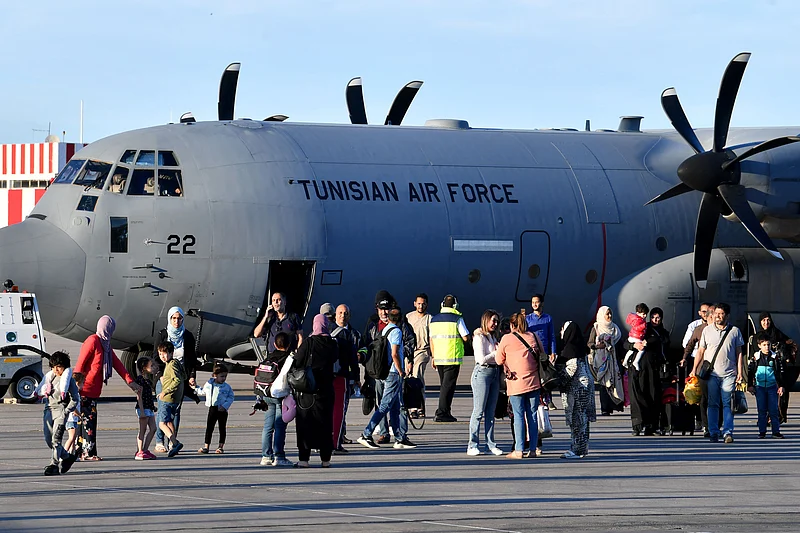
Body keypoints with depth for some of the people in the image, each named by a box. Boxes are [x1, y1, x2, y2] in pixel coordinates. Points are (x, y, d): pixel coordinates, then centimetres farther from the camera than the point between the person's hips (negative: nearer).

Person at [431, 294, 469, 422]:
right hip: (452, 358, -5)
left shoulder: (434, 319, 10)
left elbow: (432, 339, 13)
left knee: (444, 384, 16)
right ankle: (442, 413, -9)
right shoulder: (457, 319, -8)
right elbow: (466, 337, -11)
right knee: (448, 385, -4)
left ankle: (445, 412, 17)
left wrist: (433, 357, 19)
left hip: (439, 358, 5)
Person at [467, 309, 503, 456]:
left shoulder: (493, 337, 17)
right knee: (479, 411, -6)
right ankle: (472, 445, -3)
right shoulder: (479, 337, -7)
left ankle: (490, 444, 10)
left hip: (494, 373, 8)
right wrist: (497, 353, -9)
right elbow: (482, 359, -15)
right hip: (482, 372, -8)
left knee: (491, 411, 8)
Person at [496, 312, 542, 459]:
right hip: (533, 381, 3)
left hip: (516, 384, -3)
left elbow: (499, 360, 5)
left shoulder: (507, 339, -4)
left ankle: (519, 450, -5)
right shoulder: (533, 337, 7)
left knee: (519, 415, -2)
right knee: (532, 415, 6)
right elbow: (543, 356, 16)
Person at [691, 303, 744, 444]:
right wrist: (694, 369, 8)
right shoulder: (707, 330, 9)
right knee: (712, 404, 0)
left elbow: (739, 353, 9)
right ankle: (713, 433, 4)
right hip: (711, 373, 1)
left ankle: (728, 432, -9)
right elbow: (701, 351, 13)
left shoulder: (734, 331, 7)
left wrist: (740, 372, 3)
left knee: (727, 404, -7)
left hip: (729, 374, -1)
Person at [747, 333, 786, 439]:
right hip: (759, 387, 1)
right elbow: (750, 371, 10)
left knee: (773, 410, -1)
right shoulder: (755, 358, 3)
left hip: (772, 386, 0)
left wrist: (781, 386, 3)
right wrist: (750, 385, 6)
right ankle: (762, 431, 8)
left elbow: (780, 372, 7)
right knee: (761, 410, 3)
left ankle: (776, 431, 3)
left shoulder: (776, 357, 2)